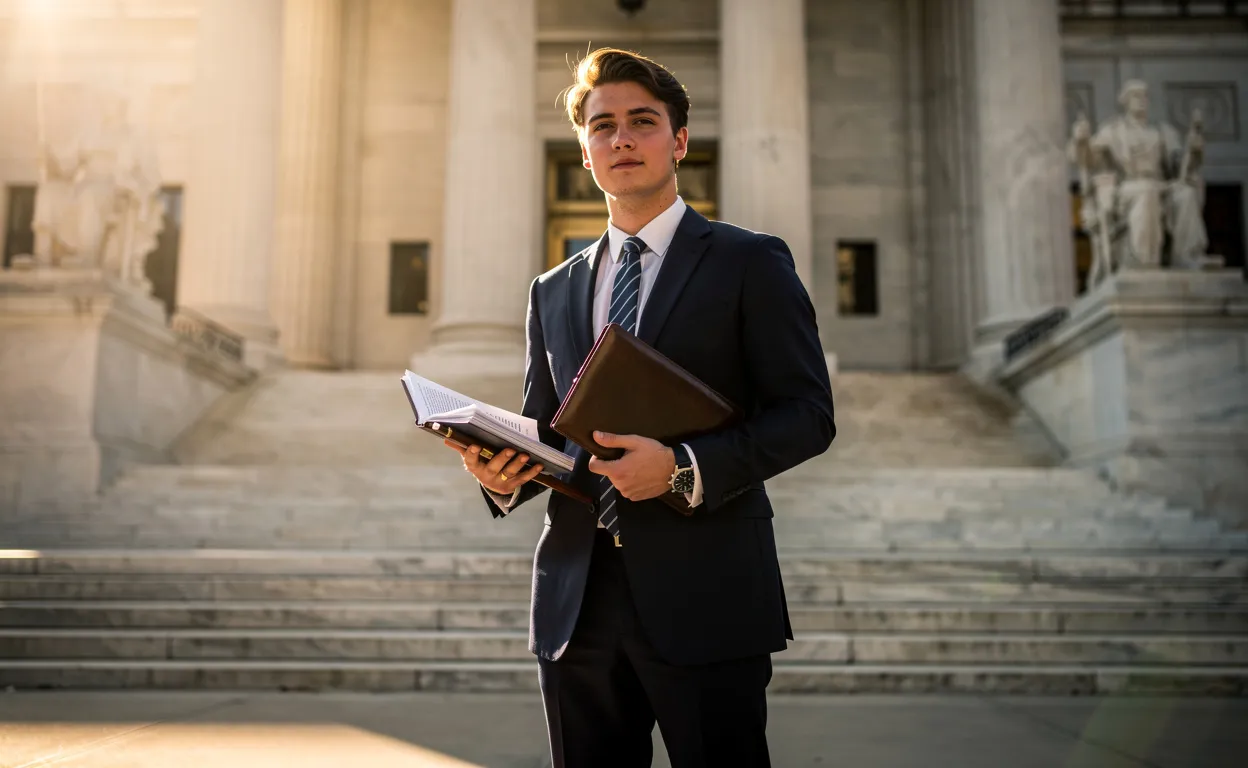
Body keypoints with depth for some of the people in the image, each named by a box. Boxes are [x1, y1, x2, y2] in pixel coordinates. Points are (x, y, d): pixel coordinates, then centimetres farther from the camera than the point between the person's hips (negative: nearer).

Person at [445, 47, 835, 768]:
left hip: (703, 599, -4)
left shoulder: (750, 263, 2)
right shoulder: (555, 291, 16)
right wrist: (504, 475, -3)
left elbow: (808, 413, -4)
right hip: (576, 604, 4)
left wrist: (687, 469, -18)